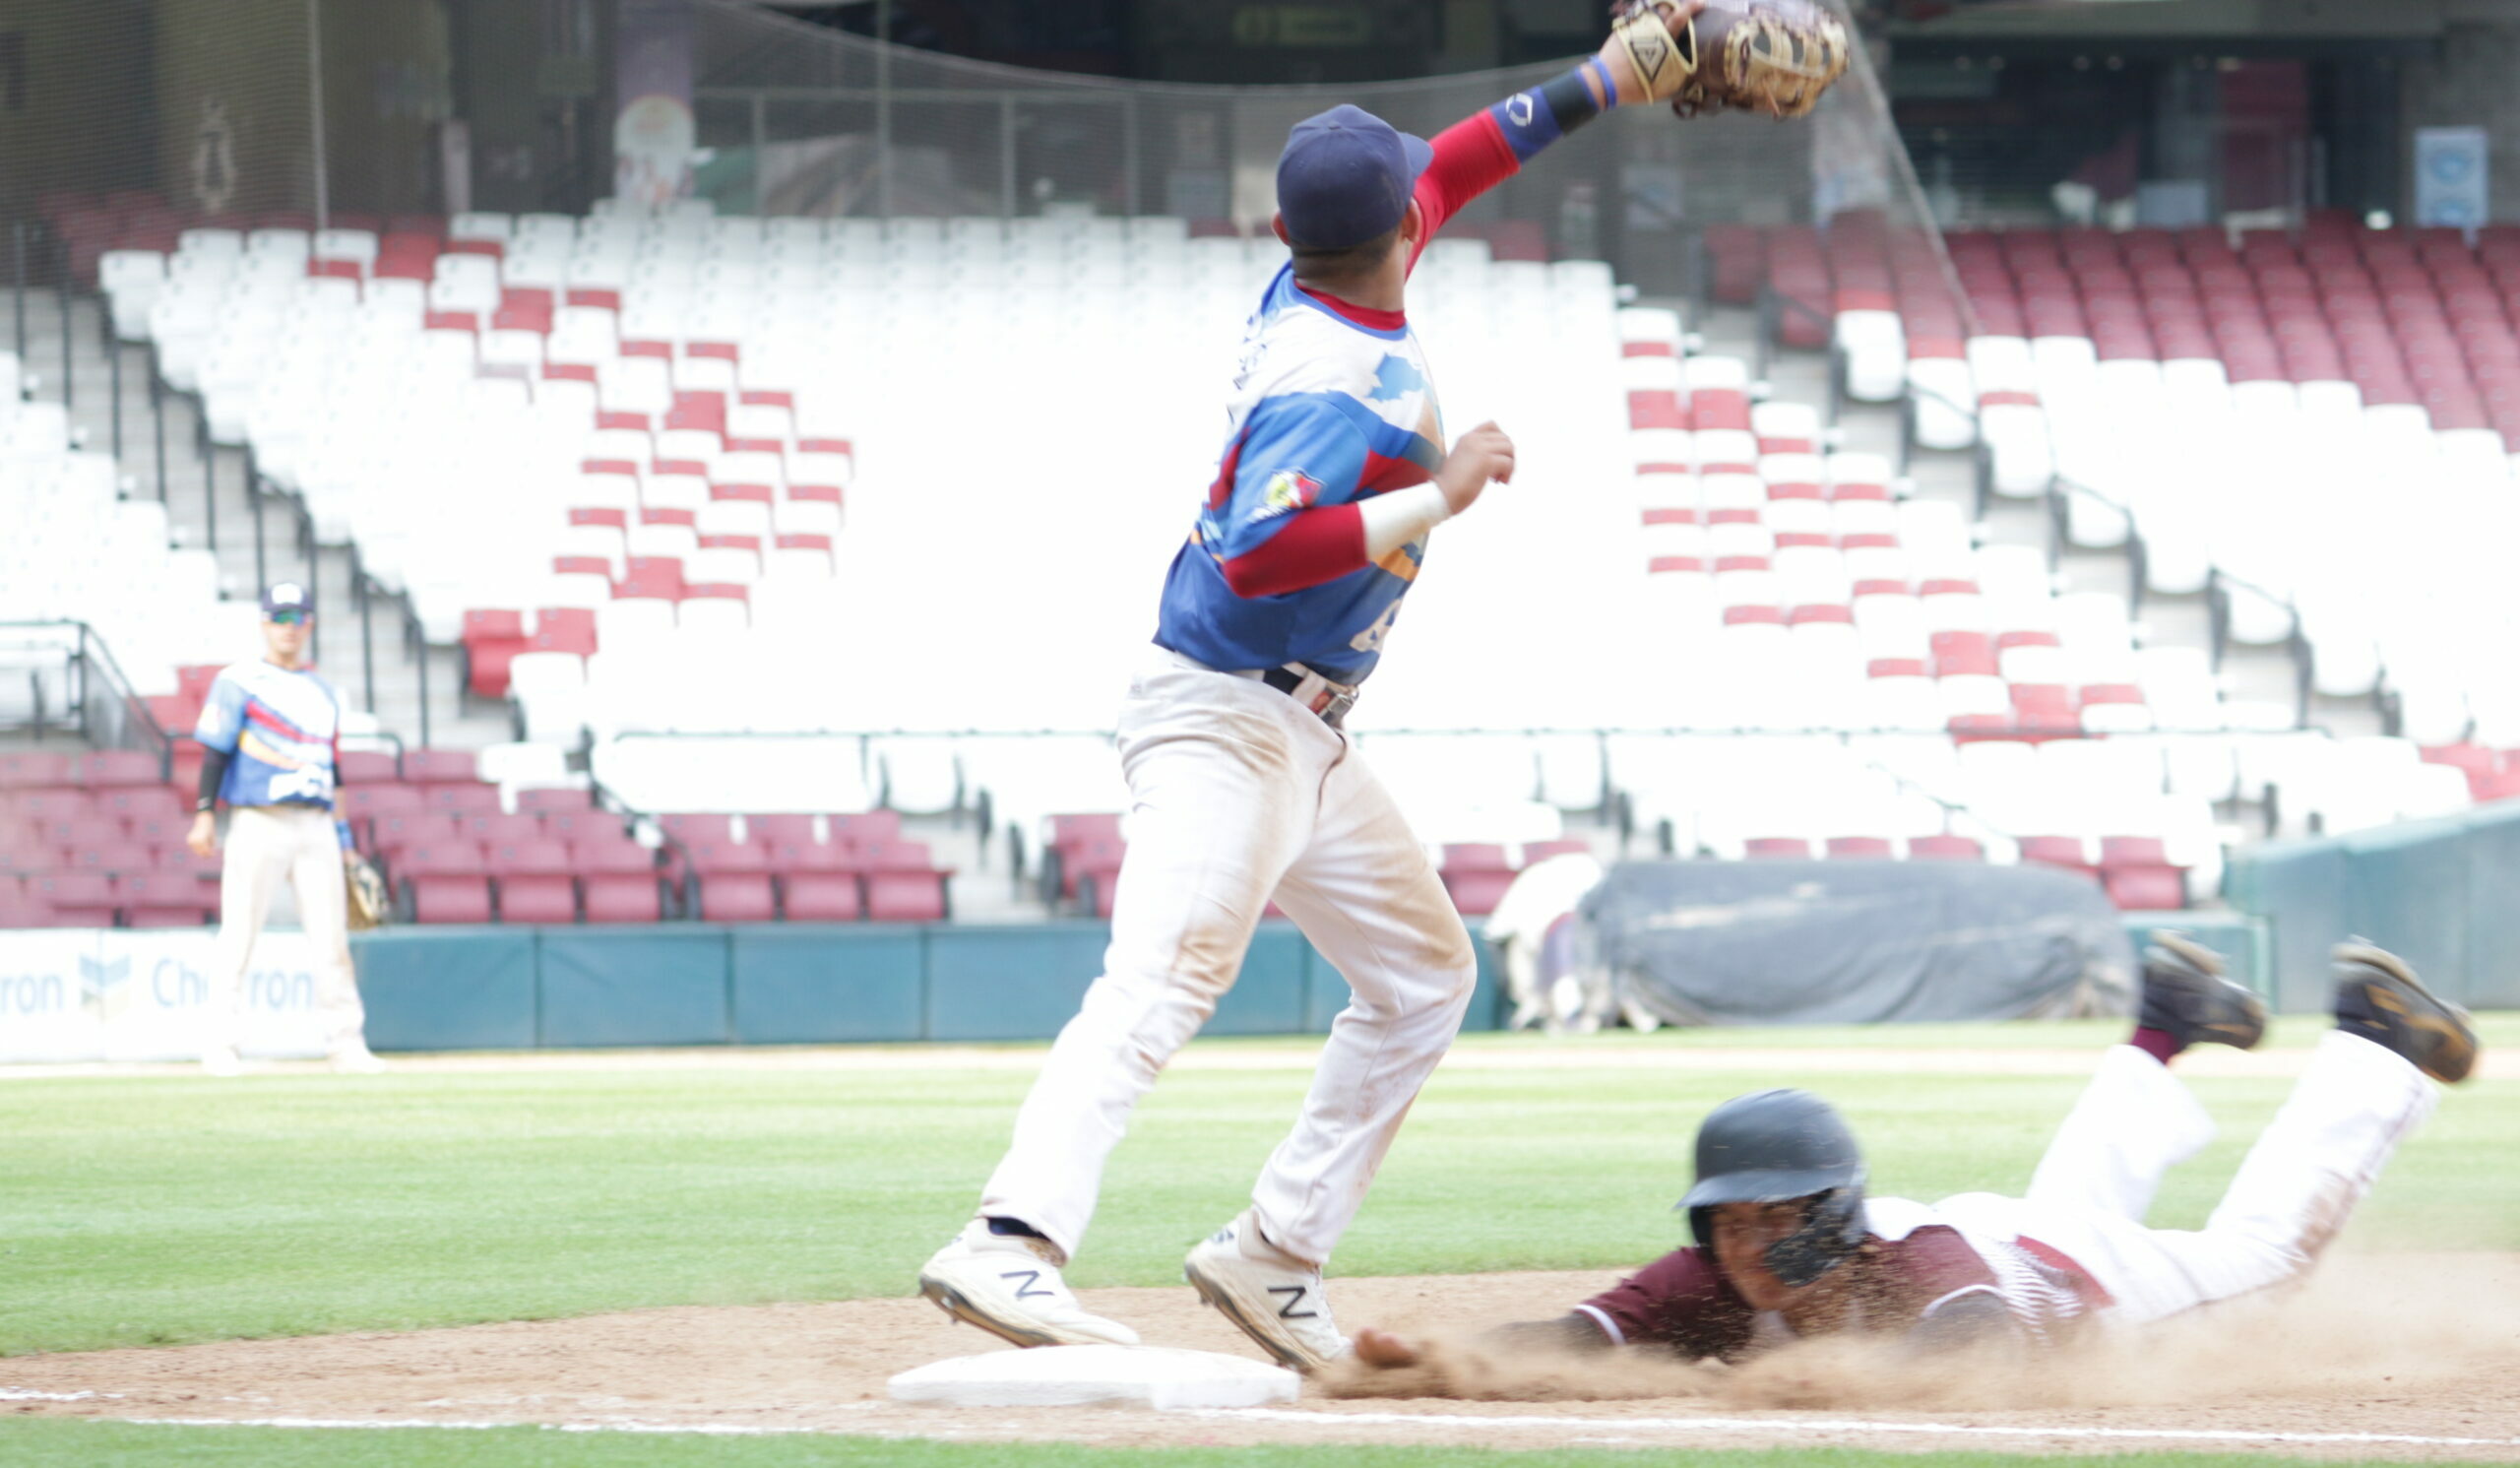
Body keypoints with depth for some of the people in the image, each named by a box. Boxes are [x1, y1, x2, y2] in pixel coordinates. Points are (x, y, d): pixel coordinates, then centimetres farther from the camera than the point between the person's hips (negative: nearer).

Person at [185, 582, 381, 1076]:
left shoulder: (323, 693, 19)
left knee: (332, 938, 1)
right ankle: (218, 1046, -2)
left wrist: (342, 842, 19)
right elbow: (215, 749, -4)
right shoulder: (238, 682, 3)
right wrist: (205, 813, -15)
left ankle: (346, 1044, 5)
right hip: (257, 825, -5)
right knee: (239, 936, -5)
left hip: (316, 827, 5)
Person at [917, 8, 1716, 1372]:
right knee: (1166, 976, -25)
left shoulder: (1312, 286, 6)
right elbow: (1259, 554, -33)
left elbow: (1445, 169, 24)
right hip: (1227, 719, -10)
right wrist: (1439, 496, -25)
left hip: (1300, 739, 10)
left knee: (1422, 976, 17)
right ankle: (1010, 1245, -41)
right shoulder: (1338, 381, -22)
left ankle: (1275, 1258, 13)